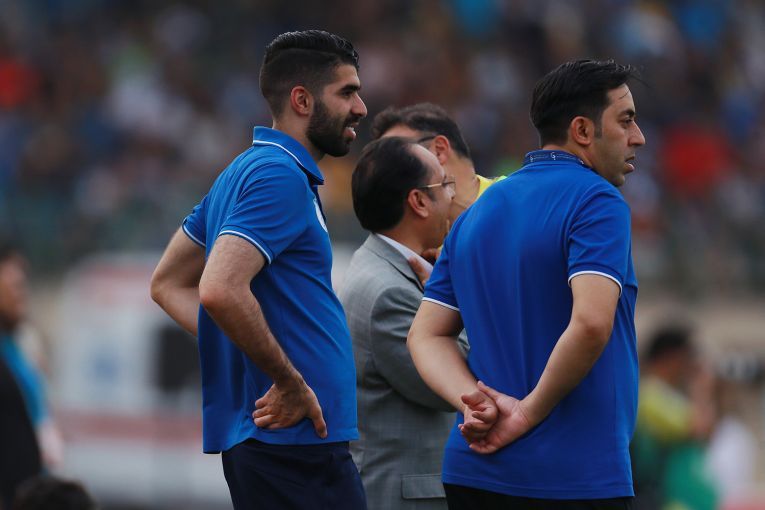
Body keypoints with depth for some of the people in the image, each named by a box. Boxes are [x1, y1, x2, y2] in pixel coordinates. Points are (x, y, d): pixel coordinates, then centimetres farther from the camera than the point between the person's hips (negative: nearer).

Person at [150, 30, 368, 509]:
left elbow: (168, 284, 23)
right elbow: (220, 290, -27)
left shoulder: (241, 172, 18)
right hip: (298, 440, -10)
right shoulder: (282, 177, -13)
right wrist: (291, 383, -17)